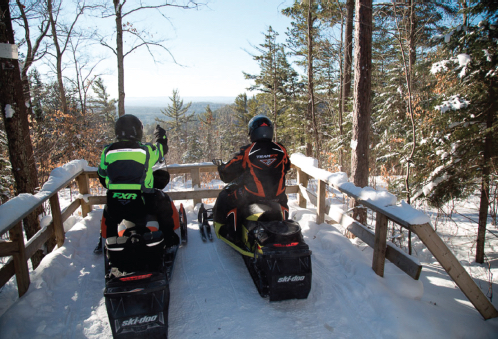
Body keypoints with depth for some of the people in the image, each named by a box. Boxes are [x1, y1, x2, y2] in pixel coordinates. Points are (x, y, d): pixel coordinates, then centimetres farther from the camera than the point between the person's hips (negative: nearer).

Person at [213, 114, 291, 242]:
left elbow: (228, 171, -5)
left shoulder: (247, 152, -13)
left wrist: (221, 168, 18)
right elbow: (286, 167, 17)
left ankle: (220, 226, 26)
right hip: (276, 195, 4)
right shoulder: (281, 150, -2)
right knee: (283, 199, 40)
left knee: (224, 197, 19)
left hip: (251, 195, -3)